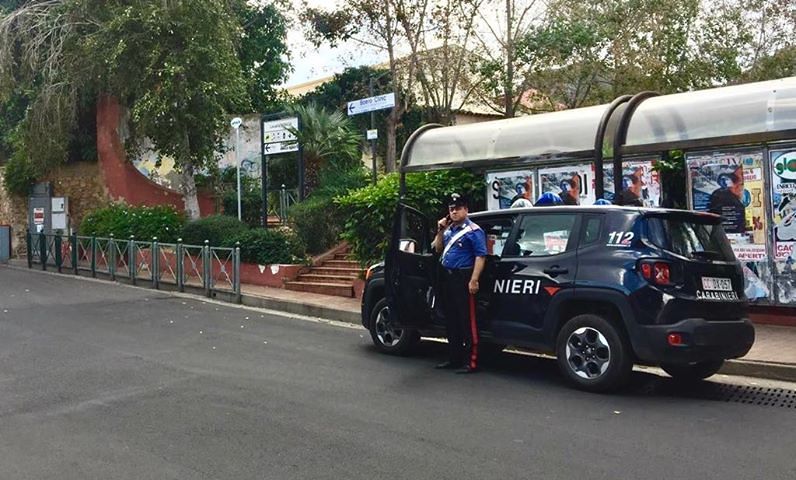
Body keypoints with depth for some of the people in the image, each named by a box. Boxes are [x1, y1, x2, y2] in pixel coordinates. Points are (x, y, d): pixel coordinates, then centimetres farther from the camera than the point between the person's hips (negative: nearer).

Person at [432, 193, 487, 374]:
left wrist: (474, 280, -22)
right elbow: (438, 249, 24)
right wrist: (440, 231, 8)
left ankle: (471, 362, -4)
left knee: (467, 321, -6)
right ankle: (454, 358, 23)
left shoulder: (473, 230, -8)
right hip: (447, 278, 9)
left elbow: (480, 256, -15)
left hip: (463, 279, -8)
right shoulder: (449, 229, 16)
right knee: (451, 320, 13)